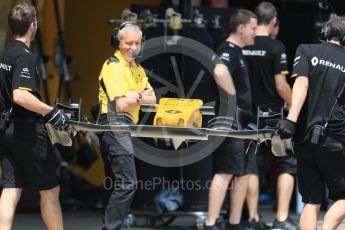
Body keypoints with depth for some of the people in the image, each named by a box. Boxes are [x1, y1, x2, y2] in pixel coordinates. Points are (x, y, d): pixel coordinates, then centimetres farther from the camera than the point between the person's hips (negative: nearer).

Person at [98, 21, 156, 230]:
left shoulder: (136, 68, 17)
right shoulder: (114, 66, -12)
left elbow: (152, 99, 6)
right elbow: (122, 105, -21)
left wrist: (134, 96, -12)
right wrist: (140, 97, -6)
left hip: (122, 130, 10)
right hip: (114, 128, -10)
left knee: (116, 184, 13)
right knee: (127, 184, -16)